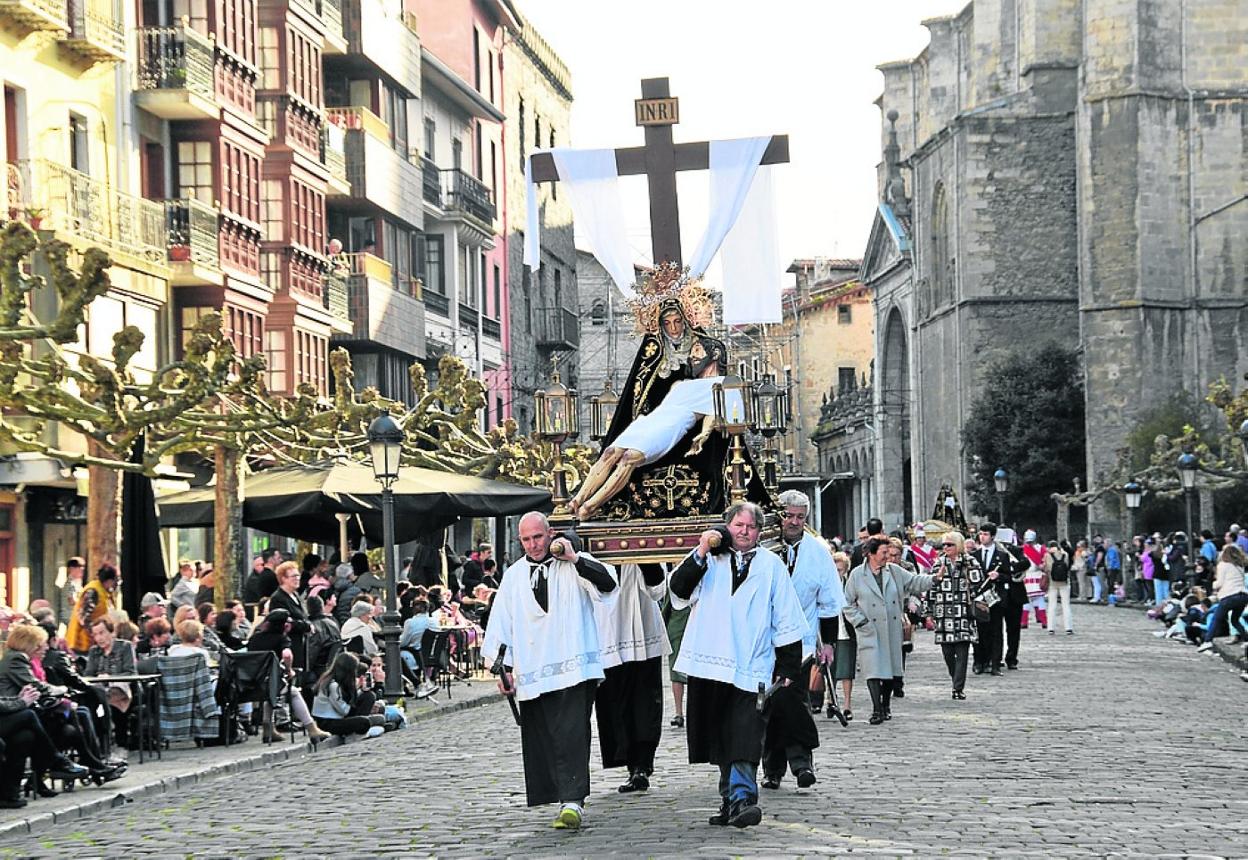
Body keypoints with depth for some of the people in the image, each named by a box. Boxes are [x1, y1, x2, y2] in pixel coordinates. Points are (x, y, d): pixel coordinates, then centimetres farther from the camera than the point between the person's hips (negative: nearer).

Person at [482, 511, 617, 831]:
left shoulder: (574, 565, 4)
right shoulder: (514, 576, 14)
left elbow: (608, 583, -14)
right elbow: (502, 624, 15)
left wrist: (574, 558, -15)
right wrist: (503, 667, 9)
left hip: (572, 669, -4)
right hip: (532, 671, 4)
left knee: (570, 735, -14)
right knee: (544, 740, 4)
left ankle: (572, 802, -18)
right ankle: (570, 802, 12)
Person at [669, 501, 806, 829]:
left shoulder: (771, 566, 7)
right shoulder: (709, 559, 9)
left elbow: (786, 619, 8)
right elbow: (680, 589, -7)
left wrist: (788, 666, 5)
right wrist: (701, 553, -17)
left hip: (751, 667, -2)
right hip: (711, 663, 2)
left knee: (745, 738, -13)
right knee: (721, 737, 9)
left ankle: (741, 799, -19)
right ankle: (731, 800, 19)